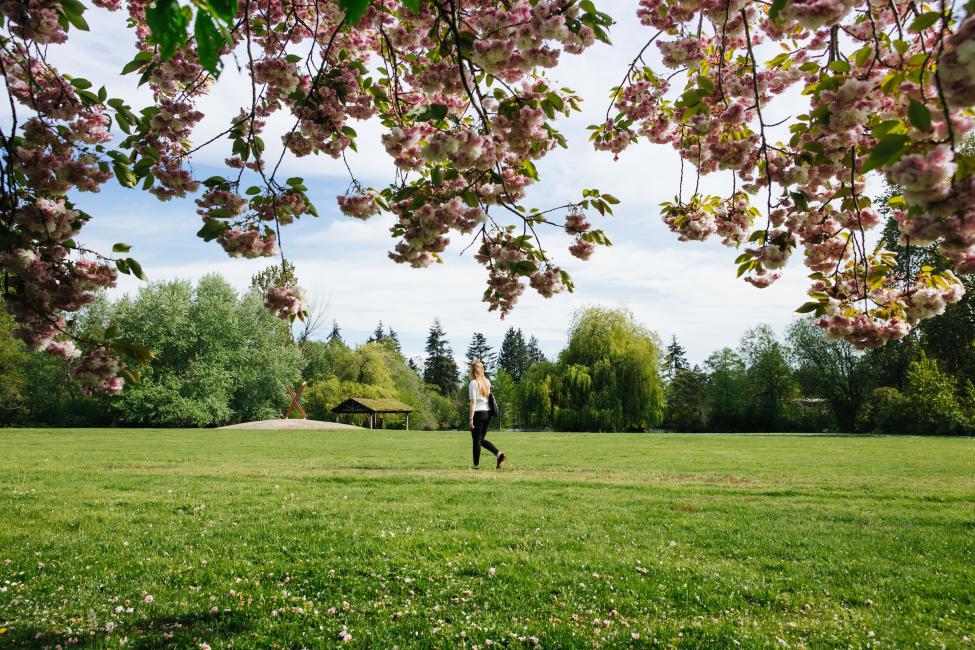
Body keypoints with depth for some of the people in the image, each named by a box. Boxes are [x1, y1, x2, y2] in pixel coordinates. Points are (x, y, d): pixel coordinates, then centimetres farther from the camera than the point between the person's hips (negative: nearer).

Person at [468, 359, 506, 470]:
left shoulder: (473, 383, -10)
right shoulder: (487, 382, 10)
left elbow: (473, 402, -13)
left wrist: (471, 418, -13)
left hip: (478, 413, -7)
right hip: (488, 413, 7)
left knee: (476, 440, 4)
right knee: (481, 440, 16)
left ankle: (476, 464, 10)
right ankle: (498, 453, -1)